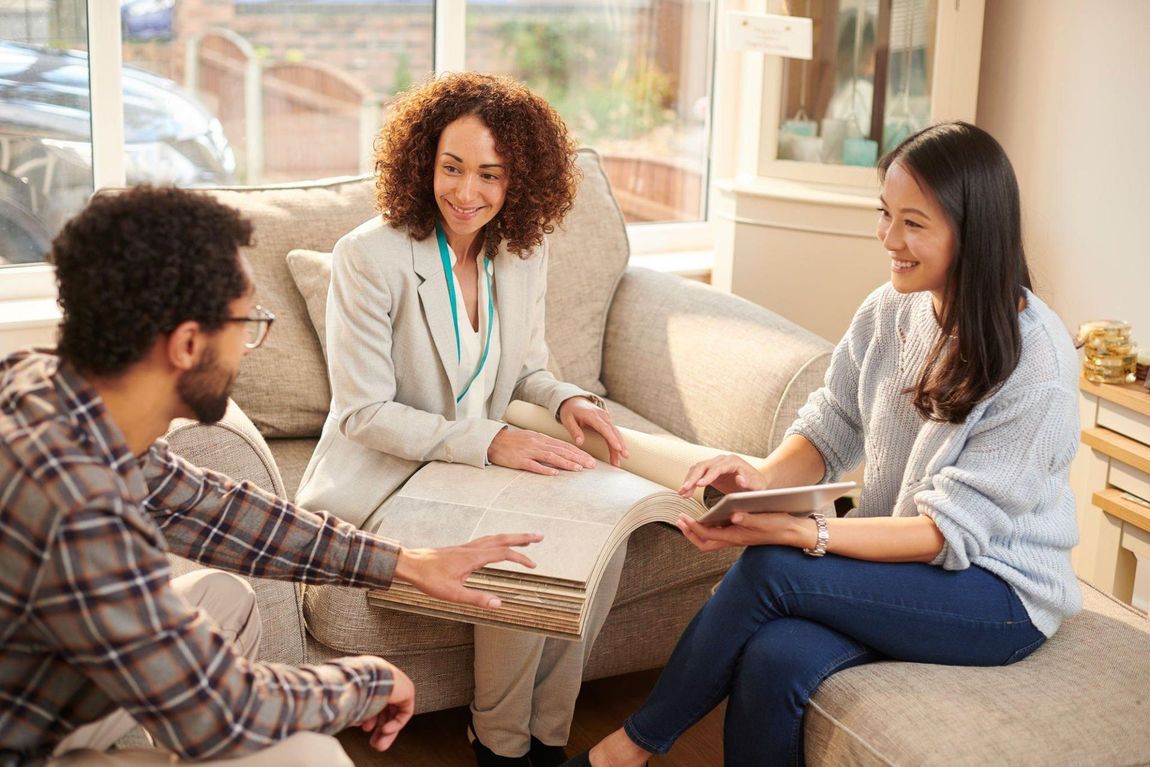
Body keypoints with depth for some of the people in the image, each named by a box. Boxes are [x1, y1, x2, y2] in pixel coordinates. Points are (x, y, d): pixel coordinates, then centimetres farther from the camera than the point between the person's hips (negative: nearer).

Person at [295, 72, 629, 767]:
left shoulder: (524, 250, 1)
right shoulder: (370, 255, -18)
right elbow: (363, 413, -17)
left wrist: (569, 399, -10)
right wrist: (490, 441, -26)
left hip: (483, 464, 6)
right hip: (386, 478, -6)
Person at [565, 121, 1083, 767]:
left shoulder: (1038, 364, -20)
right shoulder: (890, 311, -1)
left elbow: (950, 531, -22)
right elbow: (828, 432, 4)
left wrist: (800, 532, -34)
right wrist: (762, 478, -20)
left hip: (1000, 593, -5)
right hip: (897, 562, 5)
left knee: (772, 569, -27)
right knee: (773, 661, -28)